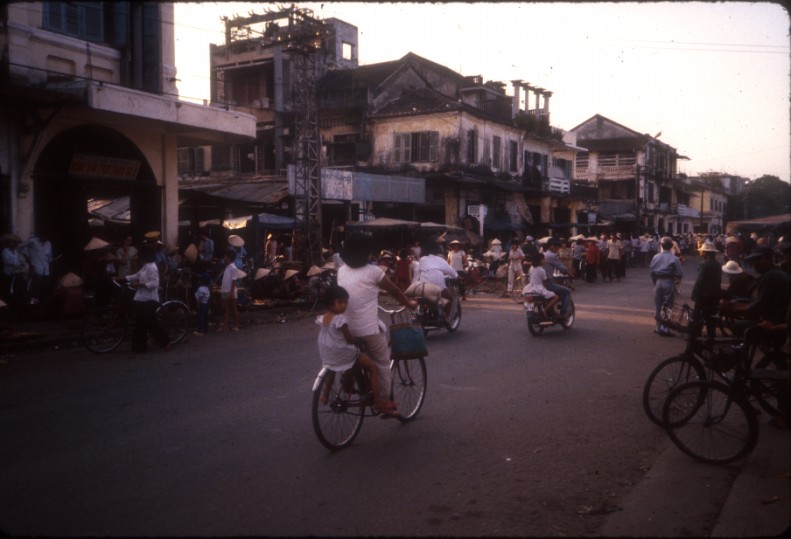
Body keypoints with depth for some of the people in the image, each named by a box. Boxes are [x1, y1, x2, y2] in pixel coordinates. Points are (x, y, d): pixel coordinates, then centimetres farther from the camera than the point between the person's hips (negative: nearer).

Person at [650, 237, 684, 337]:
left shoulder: (655, 257, -1)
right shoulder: (674, 258, -11)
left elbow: (652, 271, 2)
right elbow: (679, 274, -12)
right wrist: (673, 275, 10)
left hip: (658, 282, 3)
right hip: (669, 283, -3)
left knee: (658, 306, 13)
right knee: (667, 306, 3)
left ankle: (659, 327, 19)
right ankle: (664, 329, 1)